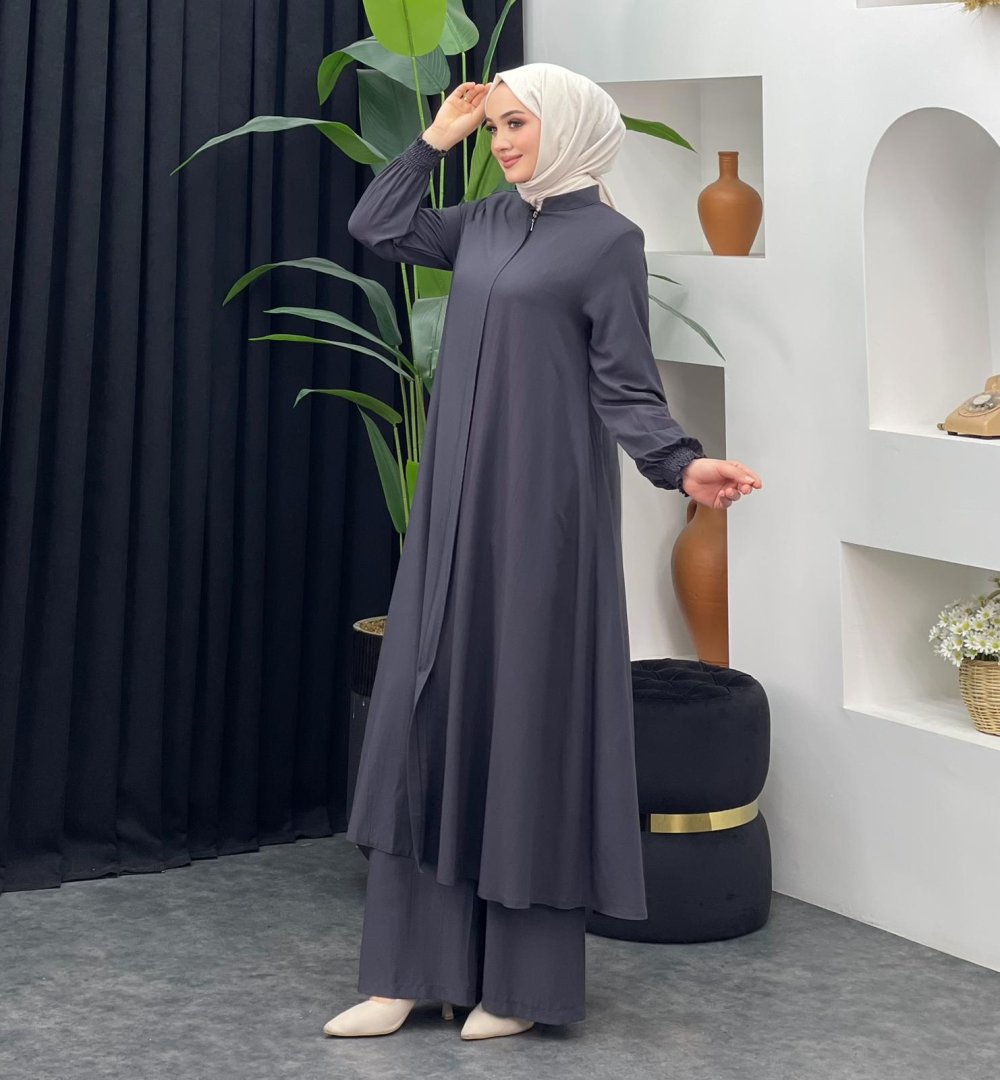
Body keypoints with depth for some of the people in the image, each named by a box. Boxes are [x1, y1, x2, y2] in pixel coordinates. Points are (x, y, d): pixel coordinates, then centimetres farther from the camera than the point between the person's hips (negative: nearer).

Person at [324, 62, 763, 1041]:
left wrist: (681, 465, -27)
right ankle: (410, 968, 8)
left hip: (542, 507, -7)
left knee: (528, 713, -2)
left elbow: (625, 386, -10)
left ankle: (526, 980, 8)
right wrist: (436, 137, 12)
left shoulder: (609, 238, -6)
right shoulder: (486, 223, 13)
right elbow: (374, 228, 16)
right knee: (429, 709, 4)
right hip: (456, 504, 7)